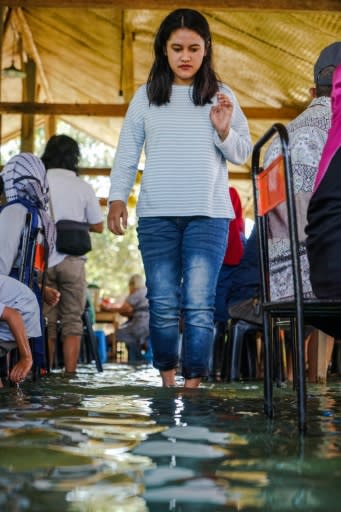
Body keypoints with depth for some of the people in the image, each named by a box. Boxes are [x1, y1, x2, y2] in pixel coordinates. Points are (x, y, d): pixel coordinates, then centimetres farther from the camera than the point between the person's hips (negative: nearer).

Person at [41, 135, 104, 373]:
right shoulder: (84, 187, 0)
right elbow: (98, 226, 5)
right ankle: (69, 374, 2)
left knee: (46, 322, 7)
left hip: (42, 260, 1)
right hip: (72, 261, -1)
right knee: (72, 322, 5)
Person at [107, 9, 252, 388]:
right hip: (156, 215, 1)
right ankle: (166, 377, 18)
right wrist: (117, 197, -1)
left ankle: (192, 384, 1)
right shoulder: (146, 96, 11)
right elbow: (126, 153, 10)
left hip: (208, 215, -1)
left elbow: (243, 154, 10)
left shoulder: (221, 96, 10)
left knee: (199, 306, -7)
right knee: (163, 305, 3)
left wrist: (224, 131, -9)